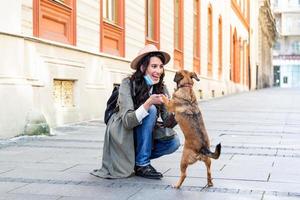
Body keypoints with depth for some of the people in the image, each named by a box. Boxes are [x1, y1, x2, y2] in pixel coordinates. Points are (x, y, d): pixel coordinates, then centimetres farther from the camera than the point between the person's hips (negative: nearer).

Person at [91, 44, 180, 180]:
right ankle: (141, 164, -18)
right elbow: (127, 121, -28)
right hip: (123, 136, -5)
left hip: (144, 137, 6)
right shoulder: (128, 85, -19)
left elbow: (167, 121, -10)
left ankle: (137, 157, 6)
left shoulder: (161, 88, -4)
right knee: (151, 110, -27)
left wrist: (174, 115, -33)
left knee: (174, 142, -18)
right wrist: (148, 103, -40)